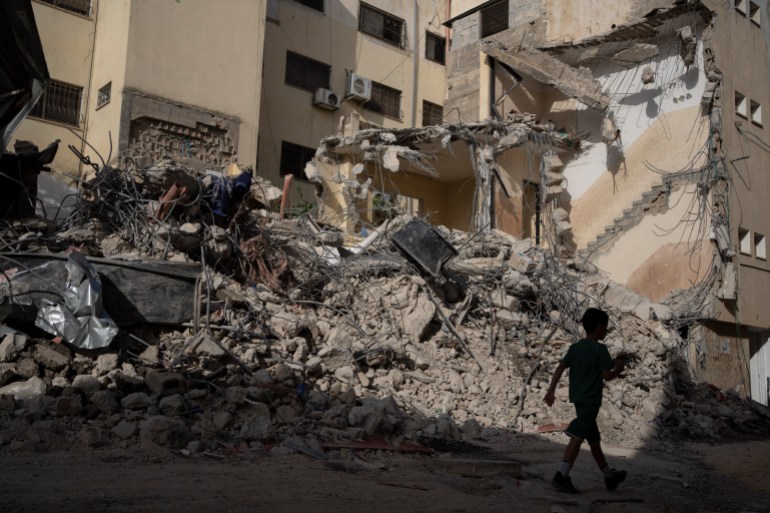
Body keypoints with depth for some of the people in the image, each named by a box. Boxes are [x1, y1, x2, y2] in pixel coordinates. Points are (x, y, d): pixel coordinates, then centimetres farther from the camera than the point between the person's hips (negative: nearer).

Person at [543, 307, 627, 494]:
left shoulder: (574, 347, 10)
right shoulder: (600, 348, -9)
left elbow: (559, 369, 3)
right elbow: (607, 375, -12)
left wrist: (551, 391, 2)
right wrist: (619, 368, 8)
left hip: (578, 399, 8)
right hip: (591, 400, -8)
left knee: (594, 438, 17)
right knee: (577, 437, -12)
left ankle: (610, 476, 31)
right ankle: (561, 476, -20)